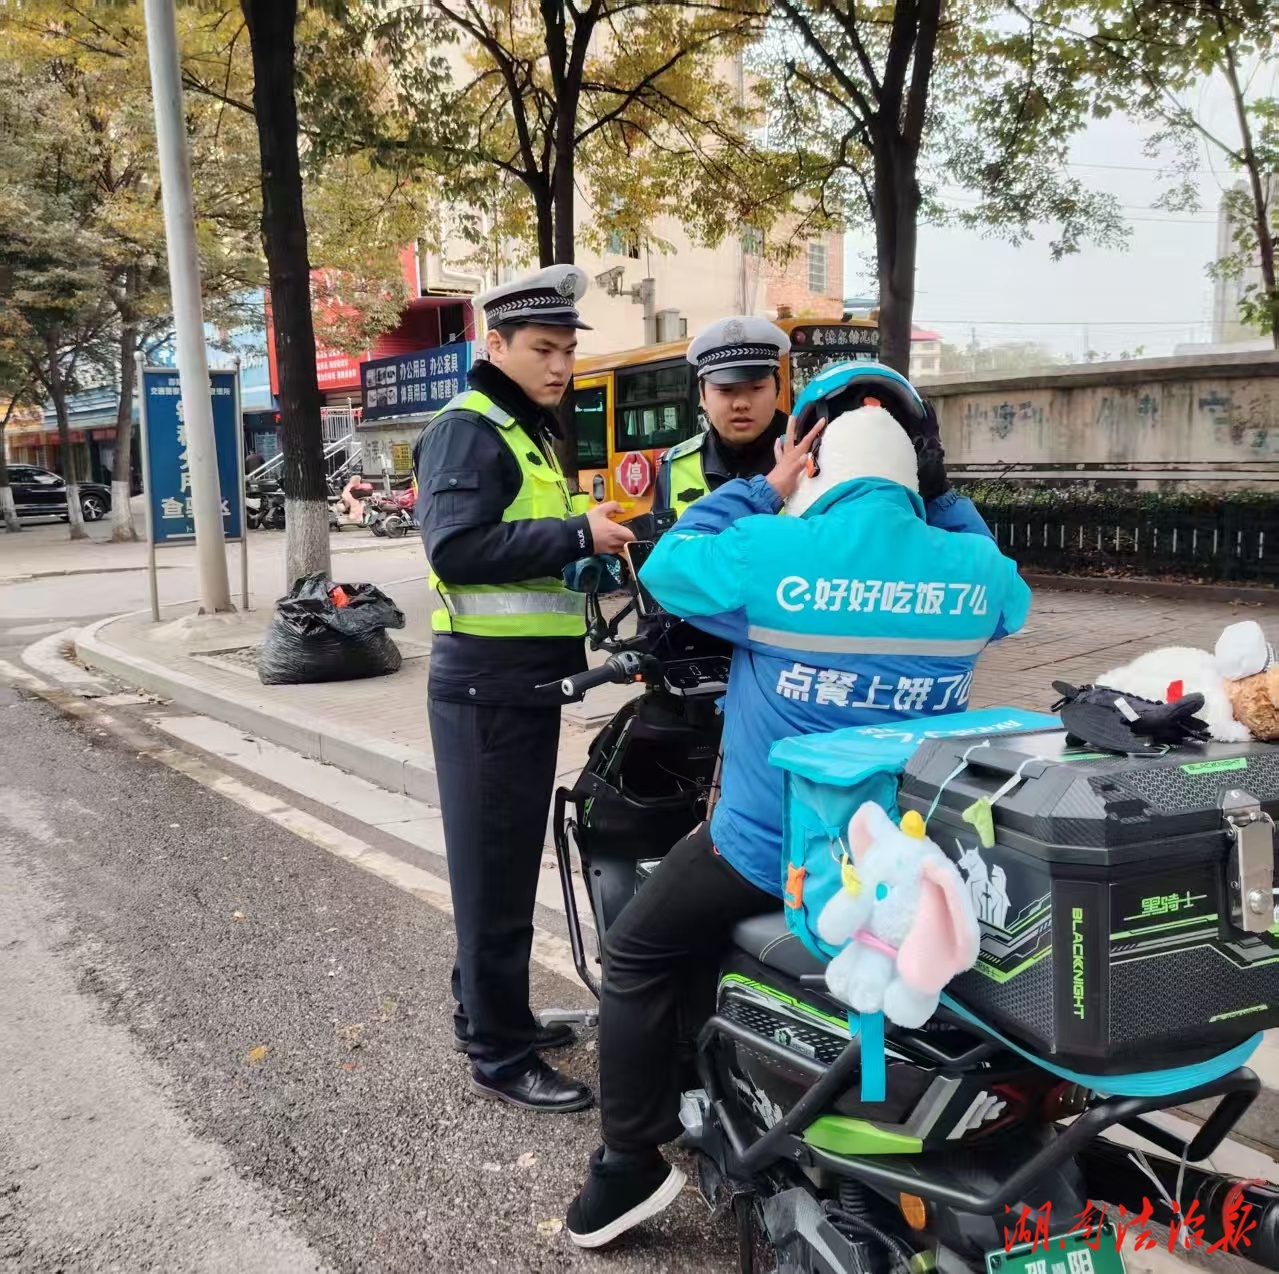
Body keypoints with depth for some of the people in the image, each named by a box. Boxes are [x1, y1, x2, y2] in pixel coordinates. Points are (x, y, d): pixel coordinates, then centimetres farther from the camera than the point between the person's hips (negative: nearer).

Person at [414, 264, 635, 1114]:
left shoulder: (529, 432, 19)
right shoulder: (468, 429, -11)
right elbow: (456, 547, -25)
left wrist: (589, 546, 6)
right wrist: (577, 536, -23)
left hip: (527, 680, 10)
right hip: (488, 683, -10)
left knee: (511, 863, 18)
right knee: (496, 871, -2)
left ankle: (489, 1012, 32)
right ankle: (500, 1056, 10)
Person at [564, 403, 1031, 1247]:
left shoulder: (769, 552, -16)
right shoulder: (977, 571, -5)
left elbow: (667, 566, 2)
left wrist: (763, 490, 9)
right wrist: (946, 506, 26)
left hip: (777, 847, -5)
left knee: (638, 957, 15)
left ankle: (631, 1166, 16)